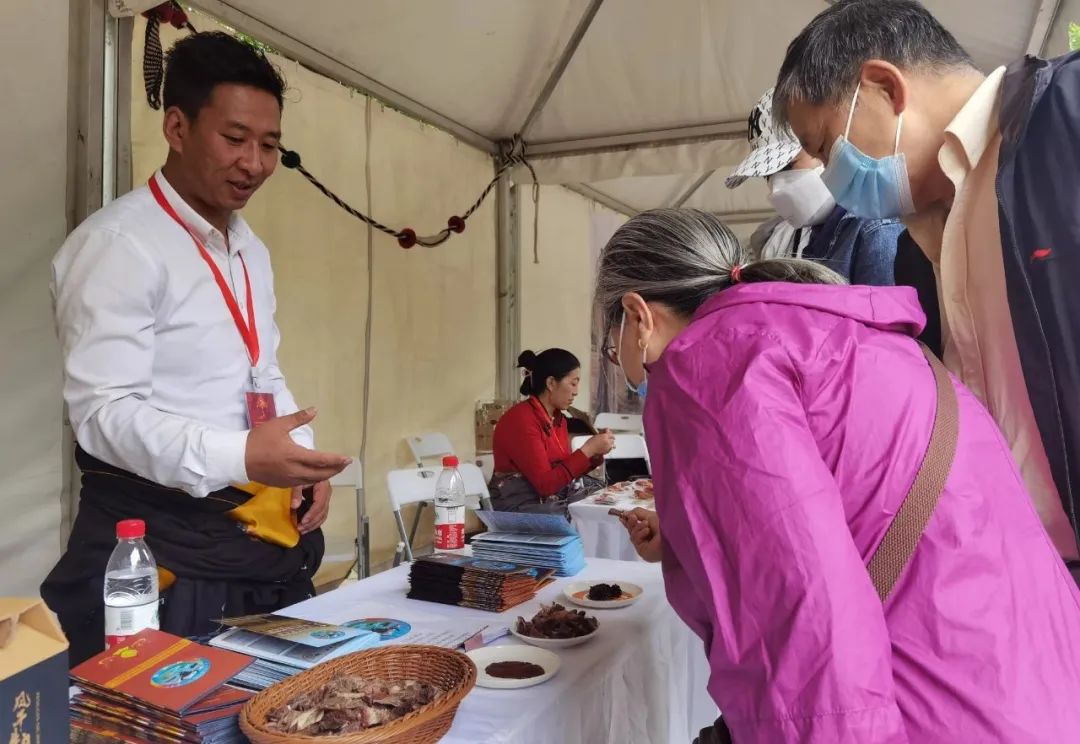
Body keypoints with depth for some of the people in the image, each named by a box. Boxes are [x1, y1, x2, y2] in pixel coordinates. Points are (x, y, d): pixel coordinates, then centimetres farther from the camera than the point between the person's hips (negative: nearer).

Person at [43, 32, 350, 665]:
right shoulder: (119, 244, -15)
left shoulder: (252, 250, 12)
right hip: (159, 538, -8)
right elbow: (104, 410, -20)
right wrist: (240, 457, -33)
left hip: (267, 533, 8)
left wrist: (303, 466, 3)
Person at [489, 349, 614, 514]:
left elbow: (565, 472, 10)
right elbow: (545, 484, -22)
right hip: (523, 511, -8)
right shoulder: (520, 420, -18)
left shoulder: (558, 418, 8)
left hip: (557, 502, 8)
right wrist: (587, 450, -19)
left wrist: (595, 453, -3)